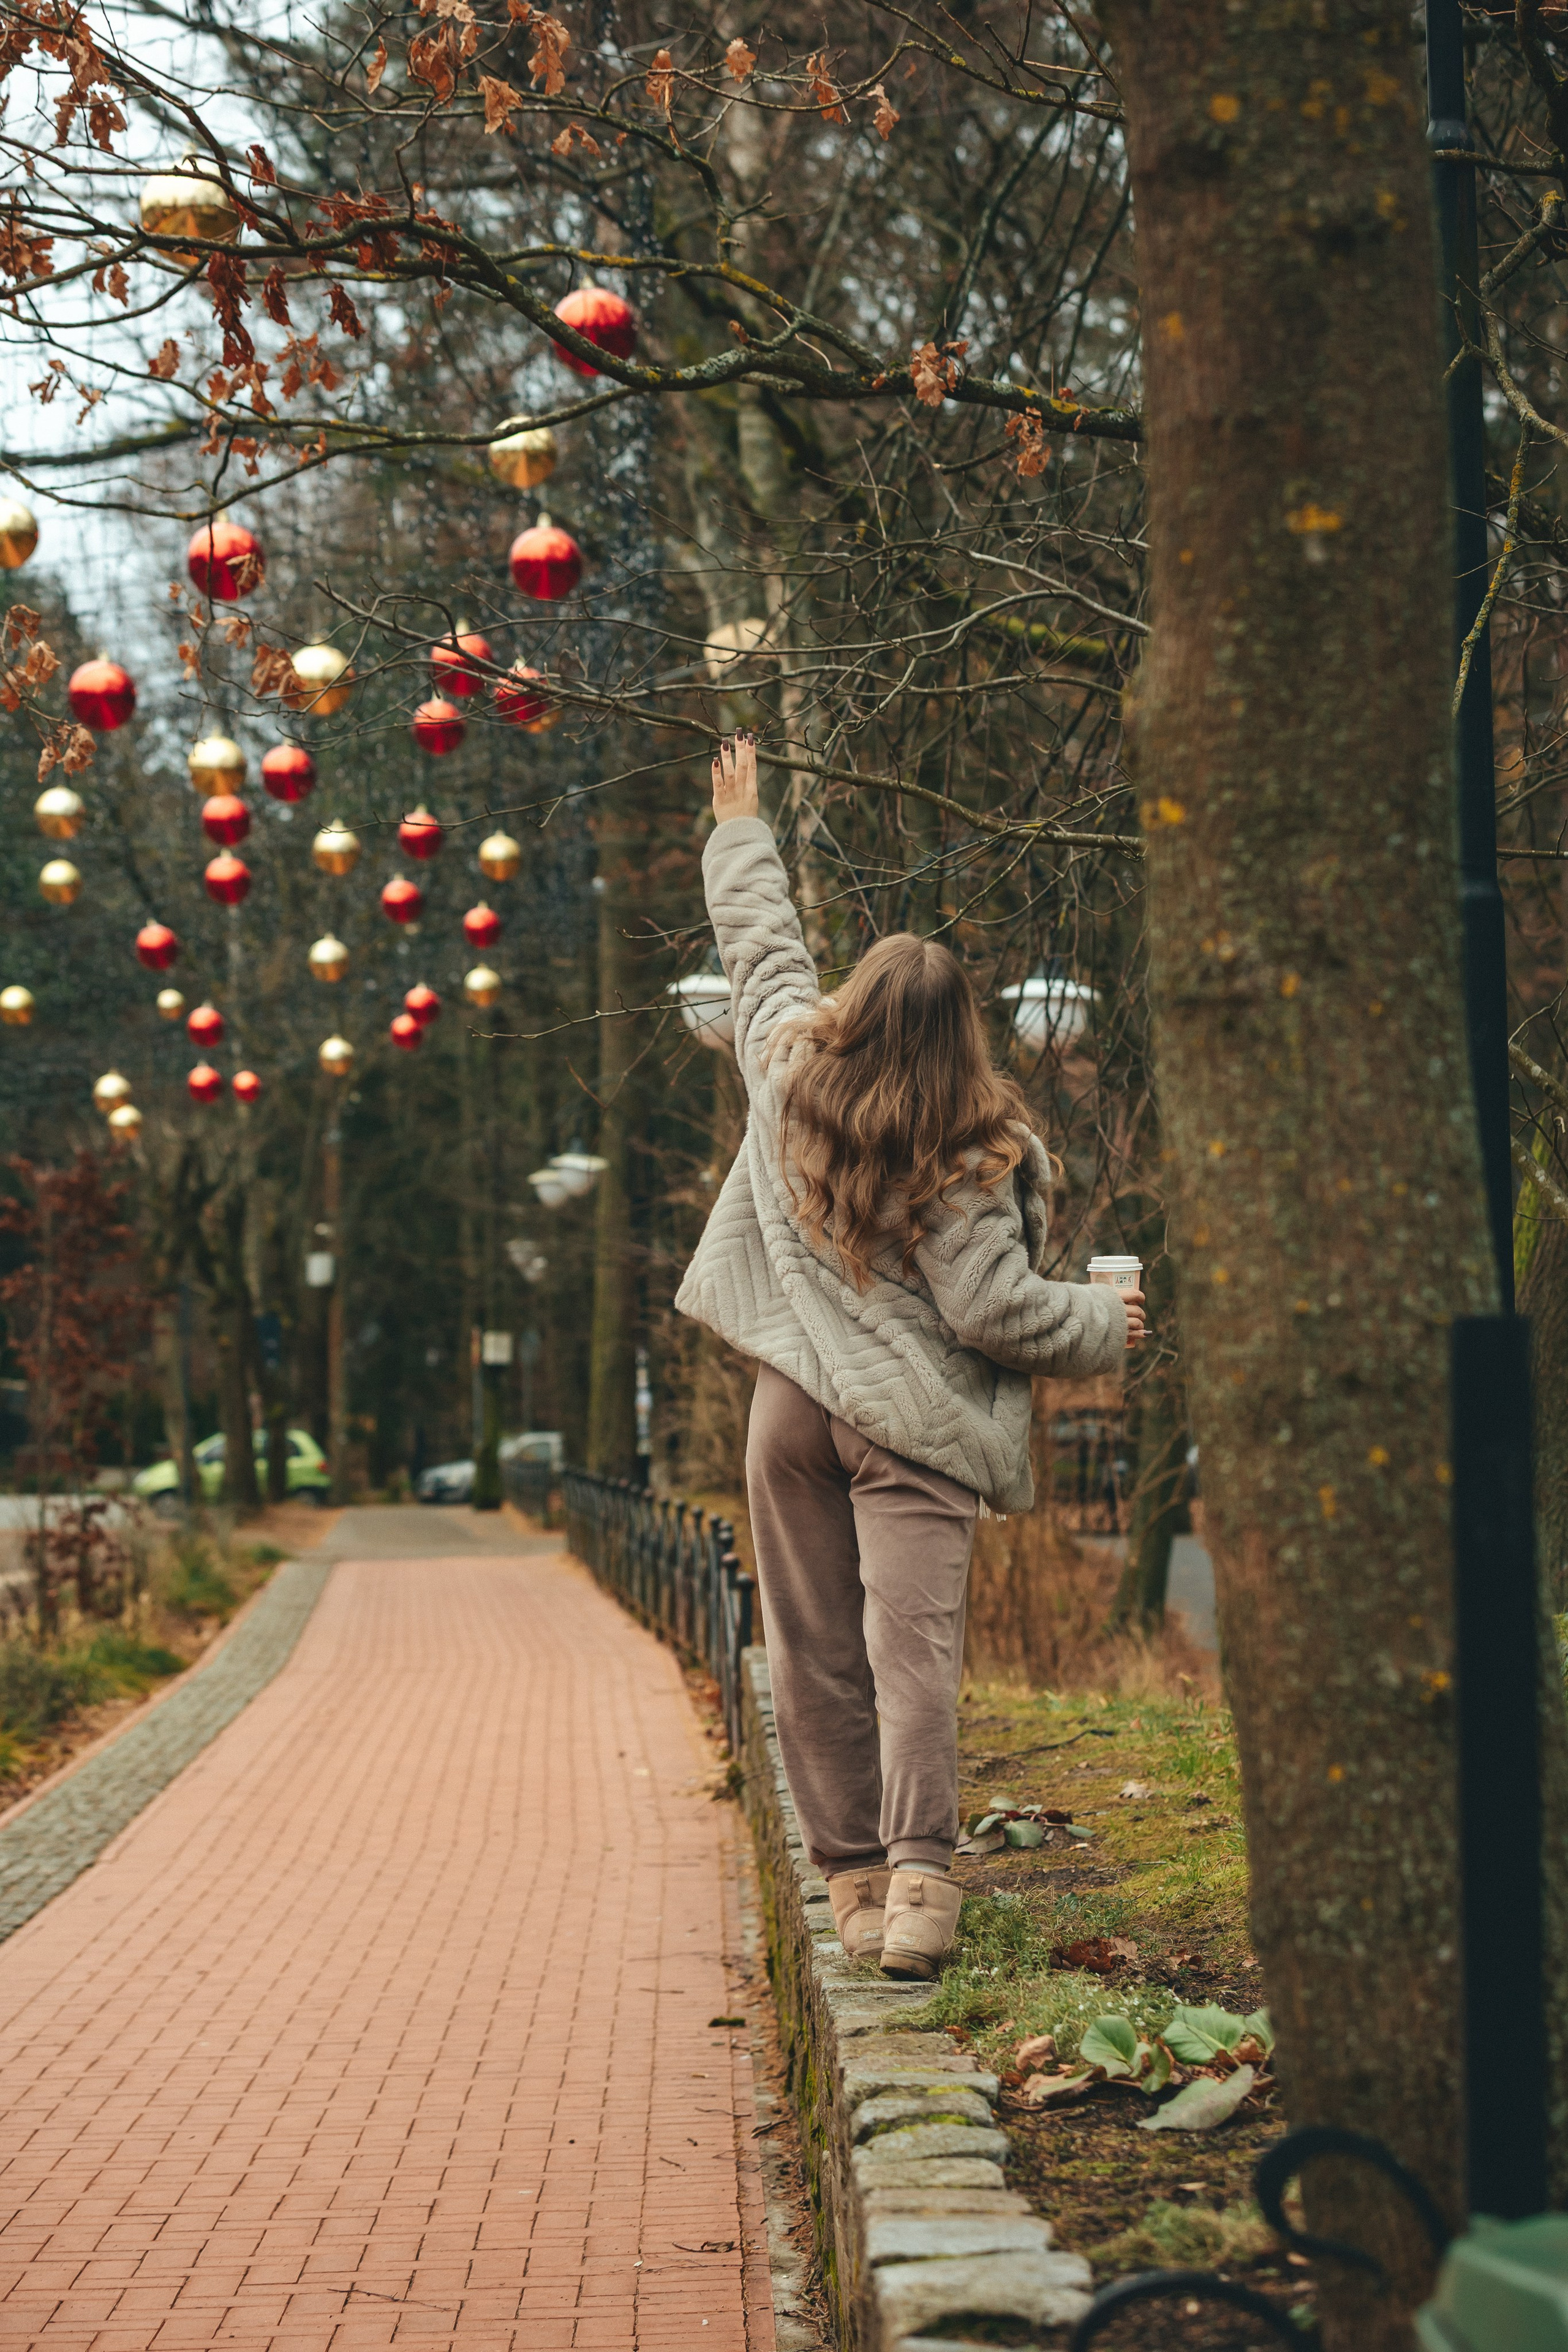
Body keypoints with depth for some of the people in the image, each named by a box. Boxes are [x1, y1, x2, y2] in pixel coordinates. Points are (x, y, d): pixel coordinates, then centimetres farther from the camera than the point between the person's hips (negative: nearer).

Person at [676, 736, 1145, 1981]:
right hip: (910, 1425, -4)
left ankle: (854, 1877, 12)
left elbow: (760, 942, 18)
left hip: (794, 1405, 4)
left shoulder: (789, 1067, 2)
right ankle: (919, 1877, -20)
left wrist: (741, 826, 34)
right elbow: (993, 1308, -11)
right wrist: (1102, 1324, 6)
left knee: (814, 1656, 9)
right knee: (914, 1649, -9)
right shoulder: (965, 1162, -11)